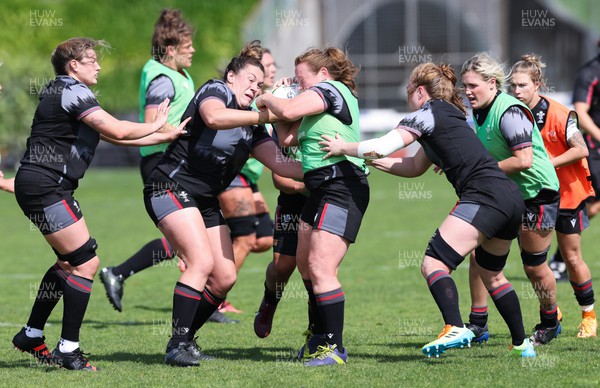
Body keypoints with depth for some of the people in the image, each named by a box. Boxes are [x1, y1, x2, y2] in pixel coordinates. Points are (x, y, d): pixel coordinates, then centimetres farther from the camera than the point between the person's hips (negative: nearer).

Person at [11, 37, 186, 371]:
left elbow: (111, 136, 22)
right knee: (86, 262, -9)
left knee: (69, 261, 20)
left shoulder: (66, 92, 19)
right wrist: (155, 126, -4)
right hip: (45, 186, -11)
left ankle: (32, 335, 26)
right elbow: (117, 131, -21)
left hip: (35, 184, 11)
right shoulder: (72, 91, -13)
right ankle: (68, 350, -7)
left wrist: (165, 137, 19)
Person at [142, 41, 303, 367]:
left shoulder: (252, 126, 15)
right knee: (201, 262, -22)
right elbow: (214, 117, -30)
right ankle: (177, 346, -19)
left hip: (205, 201, 9)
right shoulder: (215, 90, -6)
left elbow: (279, 164, 7)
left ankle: (186, 339, 16)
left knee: (224, 278, 2)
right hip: (171, 188, -9)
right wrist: (265, 116, -28)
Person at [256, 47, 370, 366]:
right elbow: (287, 139, 21)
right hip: (322, 189, 11)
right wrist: (273, 106, 13)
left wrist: (267, 99, -1)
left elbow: (288, 110, -20)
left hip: (342, 188, -11)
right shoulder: (319, 103, 22)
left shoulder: (330, 89, -7)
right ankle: (319, 334, 38)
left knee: (321, 268, -16)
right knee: (305, 261, 22)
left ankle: (335, 348, -13)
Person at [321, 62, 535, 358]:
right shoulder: (448, 115, 27)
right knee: (492, 275, 25)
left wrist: (344, 148, 4)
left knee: (434, 264, -16)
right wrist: (365, 158, 30)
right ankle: (522, 343, 31)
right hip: (511, 198, 10)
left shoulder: (428, 113, 0)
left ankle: (455, 329, -36)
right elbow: (414, 167, 33)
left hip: (484, 196, -10)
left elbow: (382, 147, -11)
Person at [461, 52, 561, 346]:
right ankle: (477, 326, 6)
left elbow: (523, 160, -29)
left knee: (534, 266, 1)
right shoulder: (479, 111, 4)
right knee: (479, 252, -1)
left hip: (537, 192, -8)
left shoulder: (510, 112, -24)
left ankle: (550, 324, 24)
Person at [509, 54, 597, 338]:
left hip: (566, 193, -4)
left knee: (572, 258, 2)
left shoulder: (559, 115, -17)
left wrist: (549, 163, -25)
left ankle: (589, 315, 19)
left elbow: (580, 150, -17)